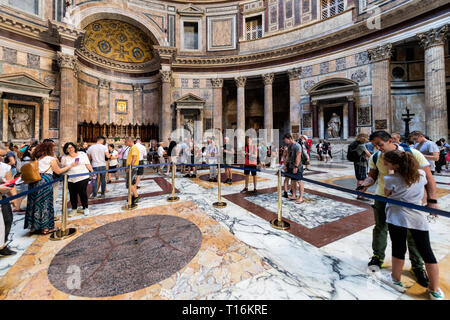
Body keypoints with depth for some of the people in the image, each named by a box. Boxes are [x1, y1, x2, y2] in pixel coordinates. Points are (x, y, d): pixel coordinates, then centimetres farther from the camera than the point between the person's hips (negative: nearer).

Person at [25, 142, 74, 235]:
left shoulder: (37, 158, 15)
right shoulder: (51, 158, -2)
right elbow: (58, 171, 0)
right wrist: (70, 166, 8)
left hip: (34, 181, 6)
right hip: (45, 181, -6)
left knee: (35, 202, 12)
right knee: (45, 203, 1)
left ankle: (33, 227, 20)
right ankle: (46, 227, 8)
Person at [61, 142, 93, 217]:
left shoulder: (82, 154, 5)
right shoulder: (64, 158, 7)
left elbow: (88, 164, 6)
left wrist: (92, 171, 3)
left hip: (82, 178, -2)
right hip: (70, 179, 2)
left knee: (83, 193, -1)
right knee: (72, 194, 8)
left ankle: (85, 208, 15)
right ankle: (74, 209, 25)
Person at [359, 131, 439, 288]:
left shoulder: (412, 154, -16)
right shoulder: (375, 157, -8)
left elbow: (428, 176, -13)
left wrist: (432, 200, -22)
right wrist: (366, 183, -21)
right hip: (383, 198, 2)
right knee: (380, 228, 12)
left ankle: (417, 266, 31)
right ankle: (378, 256, 31)